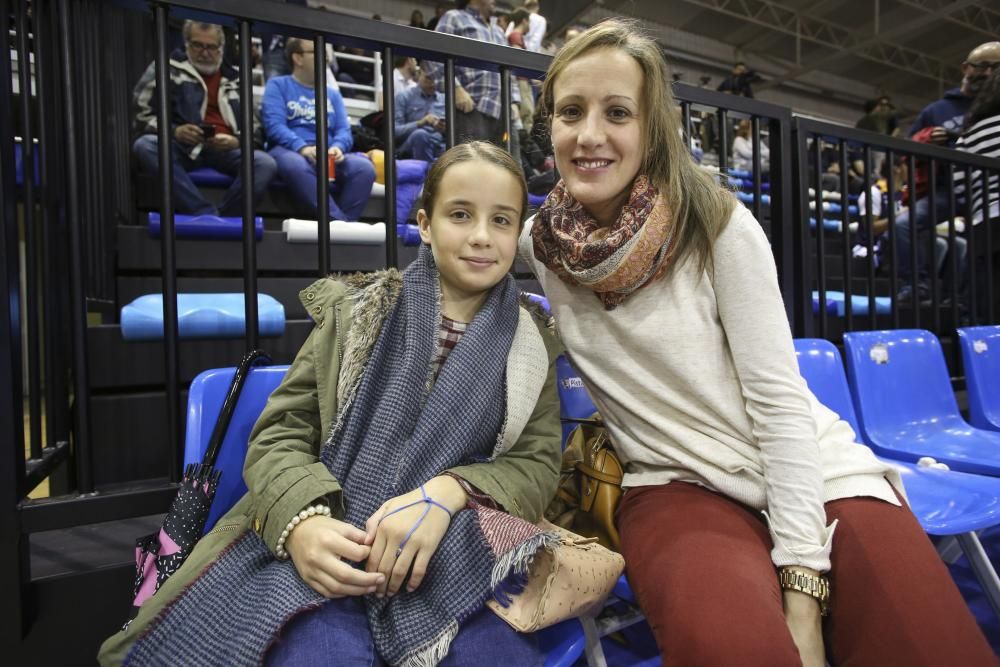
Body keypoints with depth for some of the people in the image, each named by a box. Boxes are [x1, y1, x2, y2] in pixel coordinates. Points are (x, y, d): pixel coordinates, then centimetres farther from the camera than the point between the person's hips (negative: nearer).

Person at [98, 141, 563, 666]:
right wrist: (302, 520, -19)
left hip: (457, 551, 1)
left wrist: (445, 494, -19)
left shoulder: (532, 347, 7)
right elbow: (278, 435, 3)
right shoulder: (354, 312, 4)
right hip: (332, 545, 0)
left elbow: (537, 464, 2)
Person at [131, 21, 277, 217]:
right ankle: (209, 216, -40)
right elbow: (141, 115, 10)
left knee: (265, 164, -30)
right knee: (144, 146, -33)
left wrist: (237, 141, -7)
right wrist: (174, 131, -11)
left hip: (227, 149, 1)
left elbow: (255, 129, 17)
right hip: (182, 147, 0)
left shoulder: (235, 80, 22)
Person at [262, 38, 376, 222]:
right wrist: (302, 147, -22)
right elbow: (274, 125, -3)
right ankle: (338, 222, -40)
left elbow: (343, 130, 12)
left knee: (365, 167, -28)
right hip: (289, 151, -3)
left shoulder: (332, 93, 25)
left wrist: (338, 147, -13)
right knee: (297, 166, -41)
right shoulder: (278, 85, 13)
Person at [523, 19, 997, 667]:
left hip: (813, 470, 1)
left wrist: (802, 597, -13)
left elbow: (778, 398, -11)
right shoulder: (534, 247, -3)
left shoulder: (719, 226, -9)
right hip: (679, 486, 0)